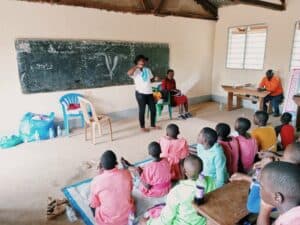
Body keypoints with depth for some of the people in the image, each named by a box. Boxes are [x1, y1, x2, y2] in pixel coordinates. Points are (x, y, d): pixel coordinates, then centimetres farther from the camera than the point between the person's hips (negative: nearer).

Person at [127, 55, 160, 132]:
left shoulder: (147, 70, 12)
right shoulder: (135, 71, -8)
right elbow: (129, 73, -31)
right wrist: (137, 66, -23)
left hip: (149, 93, 6)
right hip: (140, 94, -6)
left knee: (153, 109, 10)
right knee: (142, 110, 3)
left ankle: (153, 125, 27)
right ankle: (142, 127, 18)